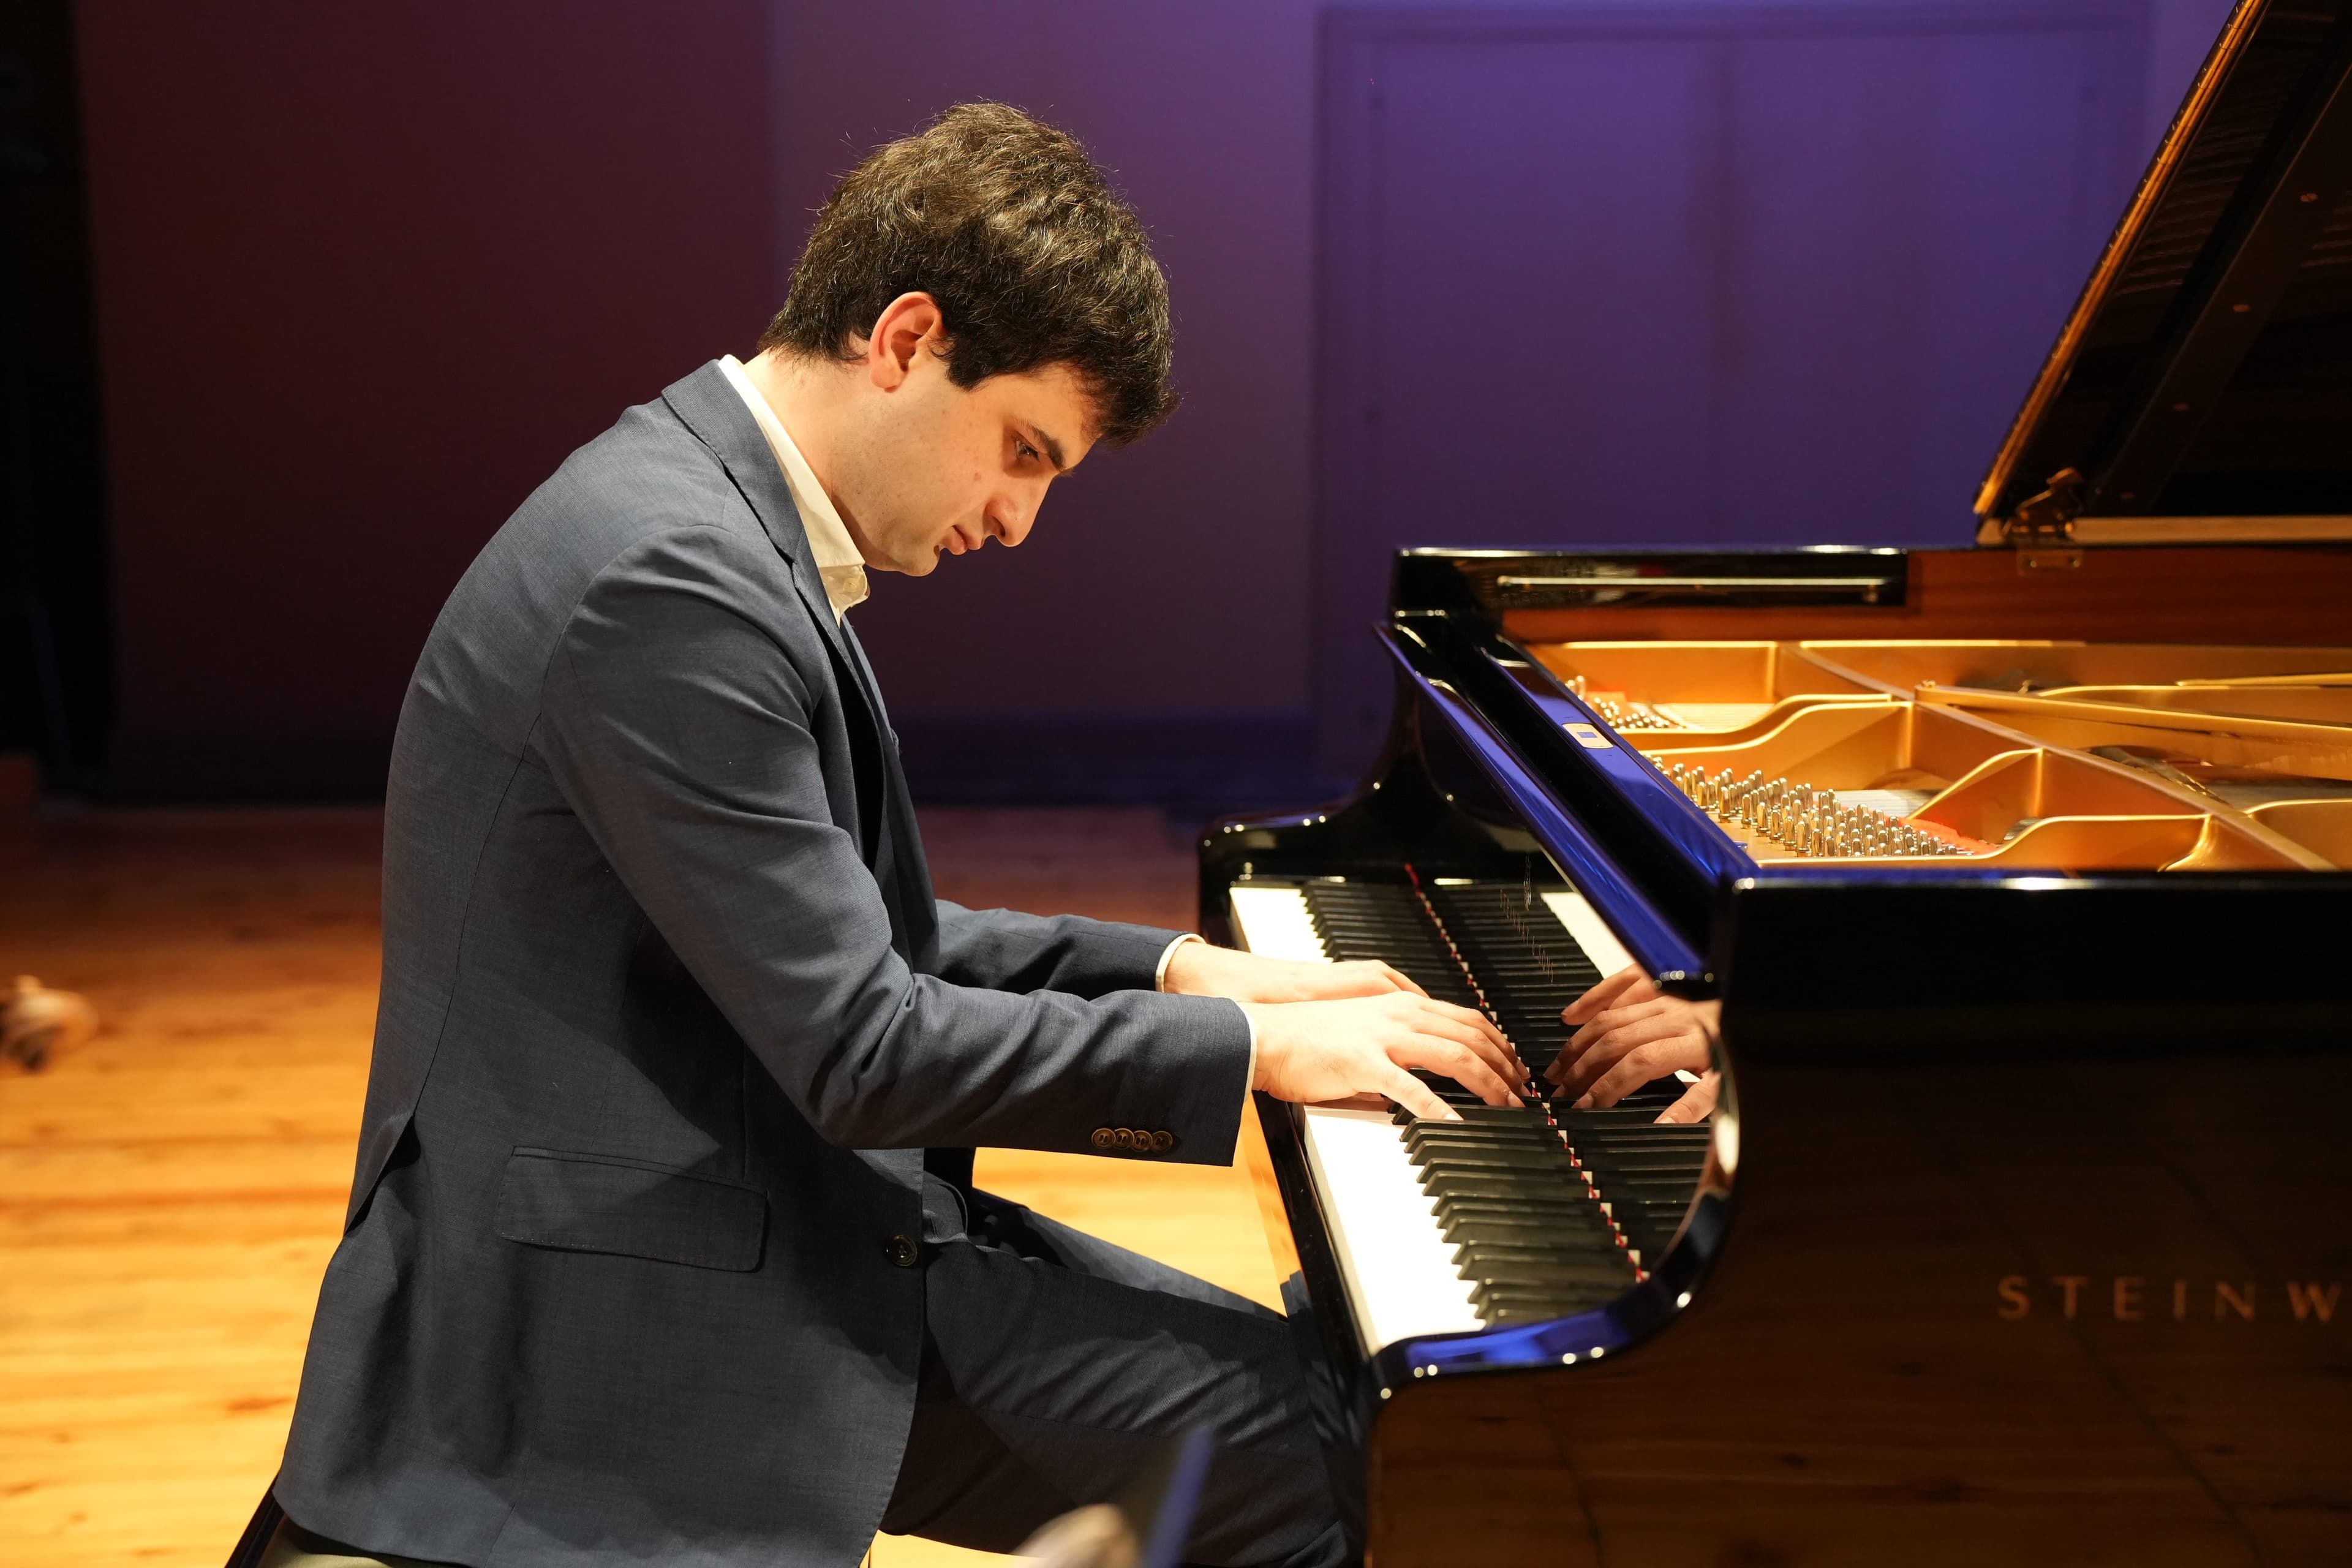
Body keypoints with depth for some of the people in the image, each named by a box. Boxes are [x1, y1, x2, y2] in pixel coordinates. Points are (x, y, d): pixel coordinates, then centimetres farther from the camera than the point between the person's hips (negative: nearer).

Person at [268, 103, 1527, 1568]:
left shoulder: (734, 531, 9)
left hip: (798, 1228, 9)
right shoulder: (671, 580, -23)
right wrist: (1250, 1045, -14)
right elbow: (863, 1052, -24)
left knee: (1340, 1421, 2)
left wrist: (1172, 968, 6)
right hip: (624, 1325, -9)